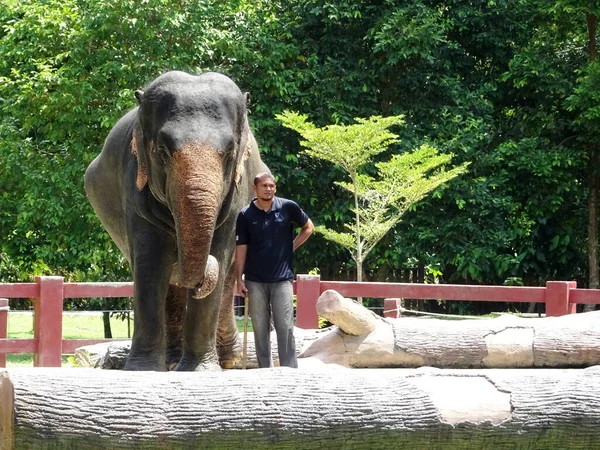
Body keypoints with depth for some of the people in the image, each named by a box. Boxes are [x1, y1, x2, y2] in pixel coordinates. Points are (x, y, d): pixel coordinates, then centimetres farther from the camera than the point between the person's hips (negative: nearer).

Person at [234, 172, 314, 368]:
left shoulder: (287, 207, -1)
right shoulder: (245, 215, 0)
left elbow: (308, 227, 13)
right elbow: (241, 248, 1)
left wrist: (292, 247, 5)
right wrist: (239, 279, -2)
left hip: (282, 278, -1)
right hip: (255, 280, 1)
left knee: (285, 326, -4)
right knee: (260, 328, 5)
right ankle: (265, 370, 12)